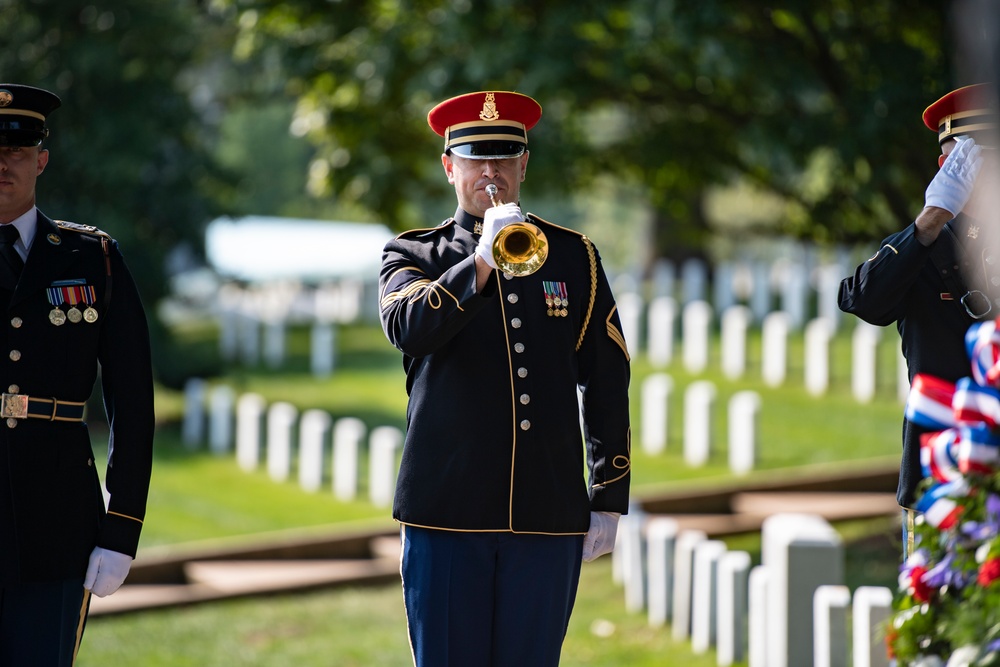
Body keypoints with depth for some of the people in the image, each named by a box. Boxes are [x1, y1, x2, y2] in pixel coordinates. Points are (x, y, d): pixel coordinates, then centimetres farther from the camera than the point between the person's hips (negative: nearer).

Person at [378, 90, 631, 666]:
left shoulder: (574, 256, 12)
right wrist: (481, 263, -27)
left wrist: (609, 500, 7)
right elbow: (409, 328, -15)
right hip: (447, 511, -1)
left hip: (549, 513, 1)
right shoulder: (414, 256, 8)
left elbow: (607, 383, 12)